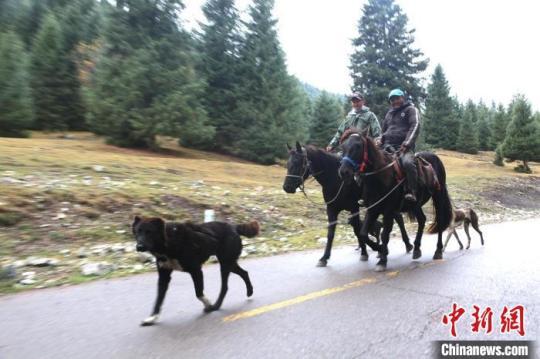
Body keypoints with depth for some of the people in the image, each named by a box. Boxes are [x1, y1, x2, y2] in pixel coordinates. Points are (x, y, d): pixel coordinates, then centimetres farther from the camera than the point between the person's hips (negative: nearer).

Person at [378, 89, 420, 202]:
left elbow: (415, 126, -7)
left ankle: (411, 192, -26)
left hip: (404, 146, -6)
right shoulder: (389, 113, 26)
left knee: (408, 163, -36)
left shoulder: (410, 109, 7)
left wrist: (406, 143, -21)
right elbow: (384, 130, 34)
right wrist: (380, 139, 10)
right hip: (388, 146, 6)